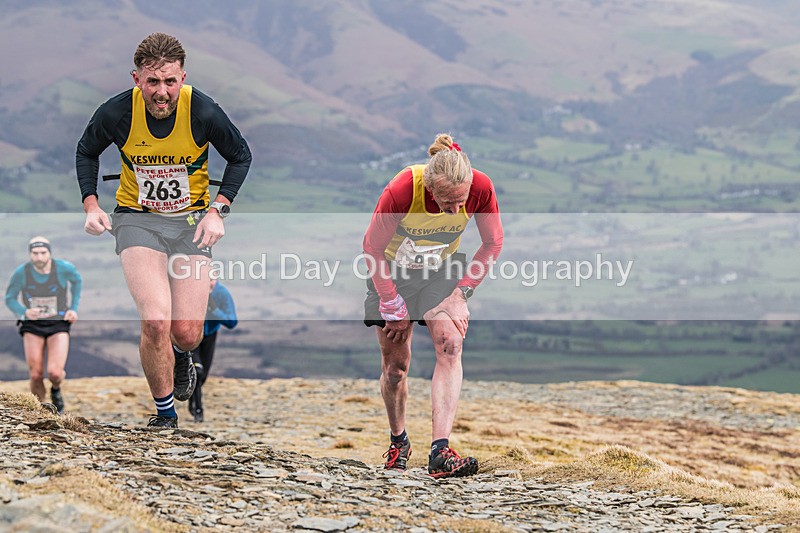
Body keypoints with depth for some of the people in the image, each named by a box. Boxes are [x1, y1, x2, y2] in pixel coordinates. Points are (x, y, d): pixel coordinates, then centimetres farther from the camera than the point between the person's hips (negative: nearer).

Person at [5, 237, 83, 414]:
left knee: (55, 373, -18)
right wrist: (25, 313, -23)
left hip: (58, 326, -1)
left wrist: (74, 309, 2)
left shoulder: (64, 268, -17)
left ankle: (56, 390, 20)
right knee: (36, 376, -5)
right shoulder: (21, 272, -16)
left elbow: (77, 280, 8)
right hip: (33, 327, 1)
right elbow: (9, 299, -2)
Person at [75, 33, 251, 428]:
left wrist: (218, 210, -7)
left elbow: (240, 155, 2)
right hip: (137, 218, -1)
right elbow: (86, 152, 8)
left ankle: (181, 358, 36)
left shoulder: (203, 112, -18)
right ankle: (164, 411, 3)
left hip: (191, 220, 1)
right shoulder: (116, 113, -16)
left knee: (186, 333, -5)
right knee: (156, 322, -21)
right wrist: (91, 206, -2)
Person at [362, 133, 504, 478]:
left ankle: (440, 452, -27)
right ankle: (398, 440, 31)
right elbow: (372, 247, -18)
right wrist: (393, 307, -14)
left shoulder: (481, 188, -27)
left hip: (442, 270, 1)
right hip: (394, 270, -1)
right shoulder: (401, 191, -34)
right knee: (395, 365, 3)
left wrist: (461, 293, -13)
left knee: (450, 345, -20)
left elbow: (493, 243, -9)